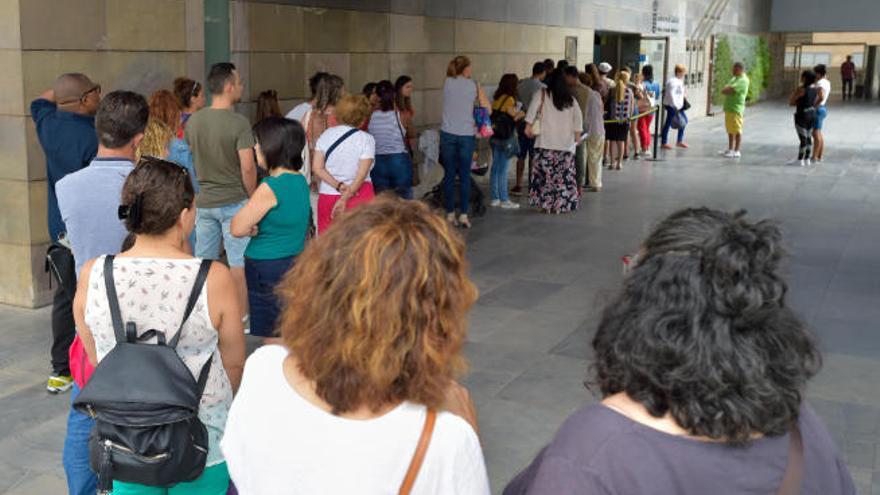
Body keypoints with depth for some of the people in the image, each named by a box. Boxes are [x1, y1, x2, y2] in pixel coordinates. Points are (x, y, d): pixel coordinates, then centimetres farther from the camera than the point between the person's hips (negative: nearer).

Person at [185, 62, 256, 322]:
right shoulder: (238, 123, -16)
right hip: (234, 201, -6)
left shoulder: (192, 121, 3)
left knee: (203, 262, 14)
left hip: (204, 202, 6)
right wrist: (251, 197, -4)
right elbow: (248, 167, -19)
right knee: (238, 264, 4)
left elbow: (192, 160, 11)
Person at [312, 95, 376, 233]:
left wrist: (339, 186, -8)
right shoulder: (366, 139, -6)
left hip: (328, 196, 3)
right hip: (359, 194, -3)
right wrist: (345, 198, -10)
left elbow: (317, 168, -2)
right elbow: (362, 174, -11)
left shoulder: (326, 134, 3)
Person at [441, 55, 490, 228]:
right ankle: (463, 214, 3)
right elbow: (487, 108, 0)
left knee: (449, 175, 7)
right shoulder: (474, 86, 1)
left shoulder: (447, 83, 2)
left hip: (448, 134, 1)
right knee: (465, 176, 5)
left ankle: (450, 214, 9)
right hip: (466, 135, -1)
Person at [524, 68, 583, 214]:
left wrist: (529, 125, -9)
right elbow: (578, 116, 3)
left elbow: (533, 108, -11)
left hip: (546, 142, -2)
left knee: (545, 174, 1)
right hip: (566, 142, 3)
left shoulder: (543, 94, 0)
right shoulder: (570, 99, 8)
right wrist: (577, 133, 5)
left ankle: (546, 204, -1)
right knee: (564, 174, 7)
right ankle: (564, 204, 9)